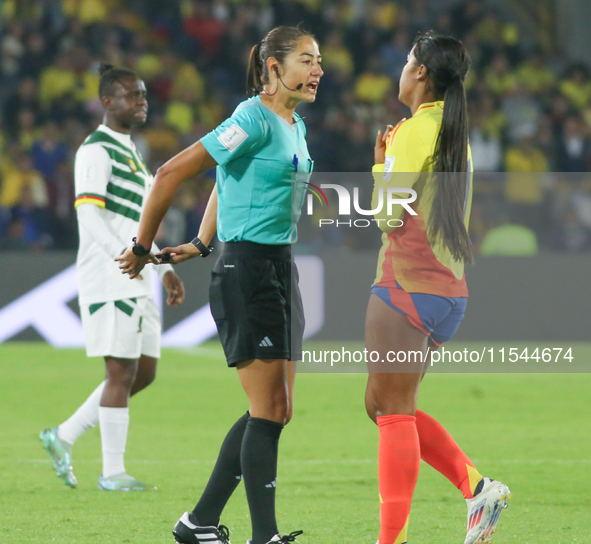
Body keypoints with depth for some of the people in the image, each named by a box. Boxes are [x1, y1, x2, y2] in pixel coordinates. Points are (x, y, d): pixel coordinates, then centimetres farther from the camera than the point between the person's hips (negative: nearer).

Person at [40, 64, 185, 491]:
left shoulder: (130, 151, 21)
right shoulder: (97, 149, -8)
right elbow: (89, 213, -19)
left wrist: (166, 270, 22)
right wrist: (128, 258, -29)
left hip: (136, 284, 9)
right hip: (109, 280, -9)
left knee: (145, 372, 9)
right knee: (122, 372, -7)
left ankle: (64, 437, 17)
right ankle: (112, 472, 0)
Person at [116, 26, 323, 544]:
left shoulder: (295, 126, 14)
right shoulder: (254, 121, -15)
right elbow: (171, 173, -15)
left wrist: (202, 245, 26)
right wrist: (143, 247, -7)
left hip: (280, 269, 9)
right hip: (247, 270, -9)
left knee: (276, 410, 10)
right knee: (267, 410, -9)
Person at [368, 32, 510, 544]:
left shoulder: (415, 129, -11)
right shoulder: (457, 136, 15)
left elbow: (388, 213, -15)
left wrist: (379, 162, 2)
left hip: (408, 286, -9)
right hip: (450, 291, 9)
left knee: (393, 411, -5)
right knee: (385, 406, 15)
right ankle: (477, 486, 4)